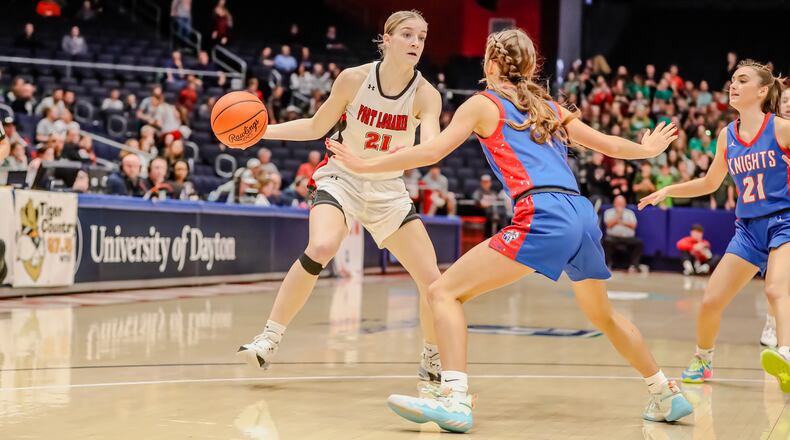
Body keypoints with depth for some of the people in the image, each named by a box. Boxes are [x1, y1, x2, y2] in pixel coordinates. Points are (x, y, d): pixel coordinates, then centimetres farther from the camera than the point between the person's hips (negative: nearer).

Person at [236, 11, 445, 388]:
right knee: (321, 248, -32)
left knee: (432, 281, -4)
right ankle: (268, 340, -21)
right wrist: (262, 131, -8)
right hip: (341, 180, -2)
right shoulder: (354, 79, -13)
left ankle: (432, 361, 21)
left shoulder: (426, 95, -12)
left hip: (388, 191, 2)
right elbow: (317, 127, 1)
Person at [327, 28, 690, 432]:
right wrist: (648, 150, 53)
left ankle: (454, 399, -22)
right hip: (584, 215, 7)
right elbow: (609, 145, 33)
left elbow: (431, 152, 0)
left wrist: (364, 165, 6)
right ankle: (668, 396, 37)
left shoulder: (483, 104, 10)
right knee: (602, 315, 30)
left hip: (542, 217, -7)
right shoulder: (549, 107, 25)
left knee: (444, 292, -4)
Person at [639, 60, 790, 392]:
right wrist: (667, 191, 12)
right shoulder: (727, 136, 7)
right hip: (748, 227, 5)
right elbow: (710, 183, 21)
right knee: (710, 302, 3)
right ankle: (702, 360, 30)